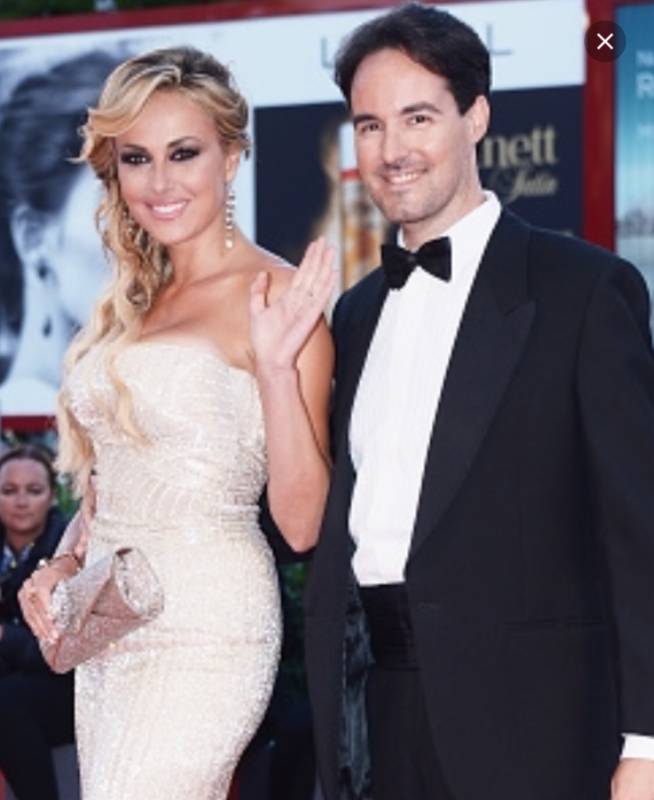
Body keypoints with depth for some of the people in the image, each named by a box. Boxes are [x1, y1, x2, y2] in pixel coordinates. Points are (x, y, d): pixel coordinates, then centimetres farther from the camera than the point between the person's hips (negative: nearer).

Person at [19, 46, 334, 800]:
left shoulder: (277, 297, -8)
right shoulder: (131, 306, 13)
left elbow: (302, 523, -12)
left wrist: (276, 367, -22)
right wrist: (62, 566, 5)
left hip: (203, 631, -7)